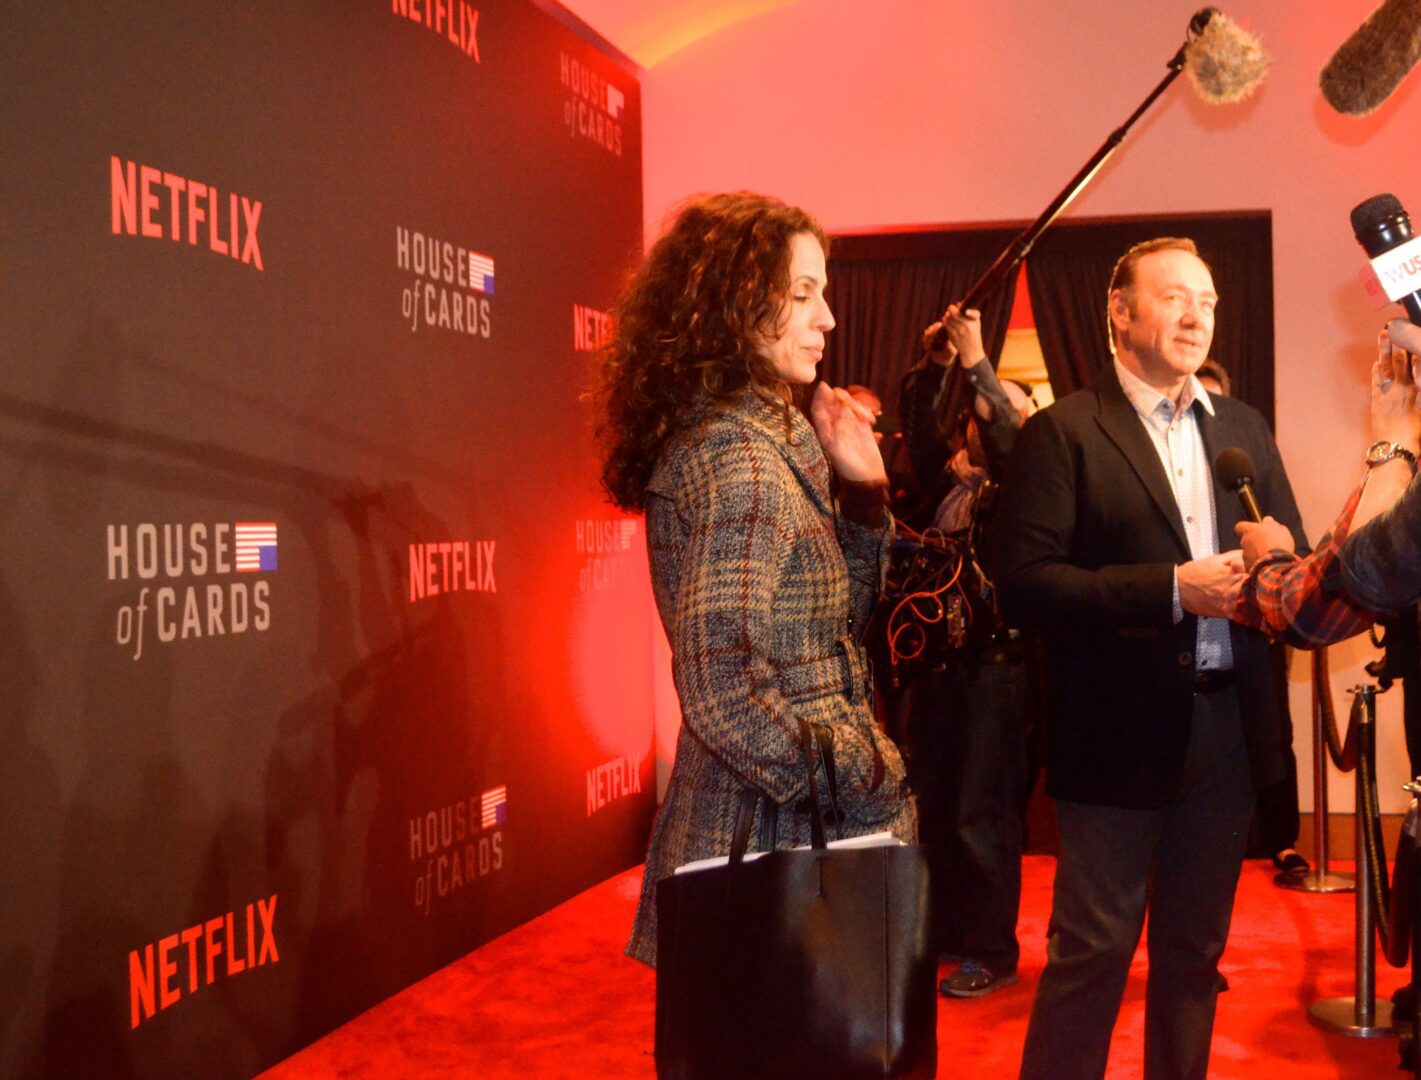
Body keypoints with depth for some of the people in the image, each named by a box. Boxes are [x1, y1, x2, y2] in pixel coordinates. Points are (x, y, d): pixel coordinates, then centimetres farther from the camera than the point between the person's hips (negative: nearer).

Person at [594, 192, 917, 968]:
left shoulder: (773, 438, 11)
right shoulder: (735, 460, -20)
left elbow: (837, 616, 17)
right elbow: (724, 695, -27)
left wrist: (862, 488, 5)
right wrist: (875, 785, -16)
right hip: (776, 840, -10)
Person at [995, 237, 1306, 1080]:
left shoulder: (1244, 428, 13)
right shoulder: (1062, 433, -6)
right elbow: (1028, 584, -14)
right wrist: (1172, 590, -21)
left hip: (1227, 727, 6)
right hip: (1121, 734, -5)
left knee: (1195, 949, 16)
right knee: (1091, 954, 0)